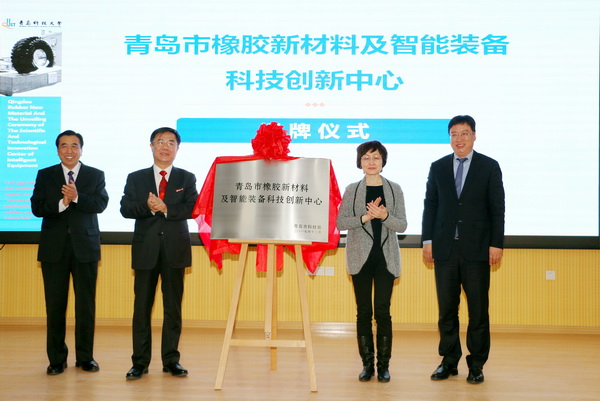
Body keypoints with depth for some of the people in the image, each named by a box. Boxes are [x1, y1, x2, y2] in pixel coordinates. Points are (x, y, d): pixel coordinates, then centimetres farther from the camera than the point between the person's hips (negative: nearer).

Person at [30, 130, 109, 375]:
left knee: (86, 304, 3)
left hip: (85, 247, 0)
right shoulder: (45, 176, 9)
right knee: (55, 305, 3)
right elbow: (36, 208, -2)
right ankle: (57, 359, 12)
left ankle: (85, 357, 14)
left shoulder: (96, 175, 8)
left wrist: (77, 197, -22)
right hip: (54, 248, 0)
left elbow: (101, 204, -7)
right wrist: (61, 203, -17)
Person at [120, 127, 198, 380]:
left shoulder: (187, 178, 9)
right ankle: (140, 362, 8)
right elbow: (125, 209, -2)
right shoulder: (136, 178, 10)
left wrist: (165, 208, -16)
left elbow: (192, 208, -5)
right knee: (142, 306, 1)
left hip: (175, 249, 0)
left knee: (173, 306, 4)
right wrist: (147, 207, -18)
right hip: (146, 249, 0)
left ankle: (171, 360, 13)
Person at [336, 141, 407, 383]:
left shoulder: (394, 190, 5)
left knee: (383, 311, -2)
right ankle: (367, 364, 12)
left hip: (386, 257, 0)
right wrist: (365, 217, -17)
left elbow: (402, 225, 1)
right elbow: (341, 222, -2)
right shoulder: (352, 190, 4)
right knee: (363, 311, 3)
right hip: (361, 256, 0)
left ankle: (383, 365, 7)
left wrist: (384, 216, -18)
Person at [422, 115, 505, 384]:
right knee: (446, 308, 7)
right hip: (445, 248, 2)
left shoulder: (489, 167, 3)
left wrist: (496, 243, -6)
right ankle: (449, 361, 17)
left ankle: (476, 365, 11)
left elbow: (497, 208, 0)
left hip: (477, 249, -2)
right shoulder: (438, 167, 10)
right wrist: (427, 240, 3)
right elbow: (430, 205, 10)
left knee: (478, 309, 2)